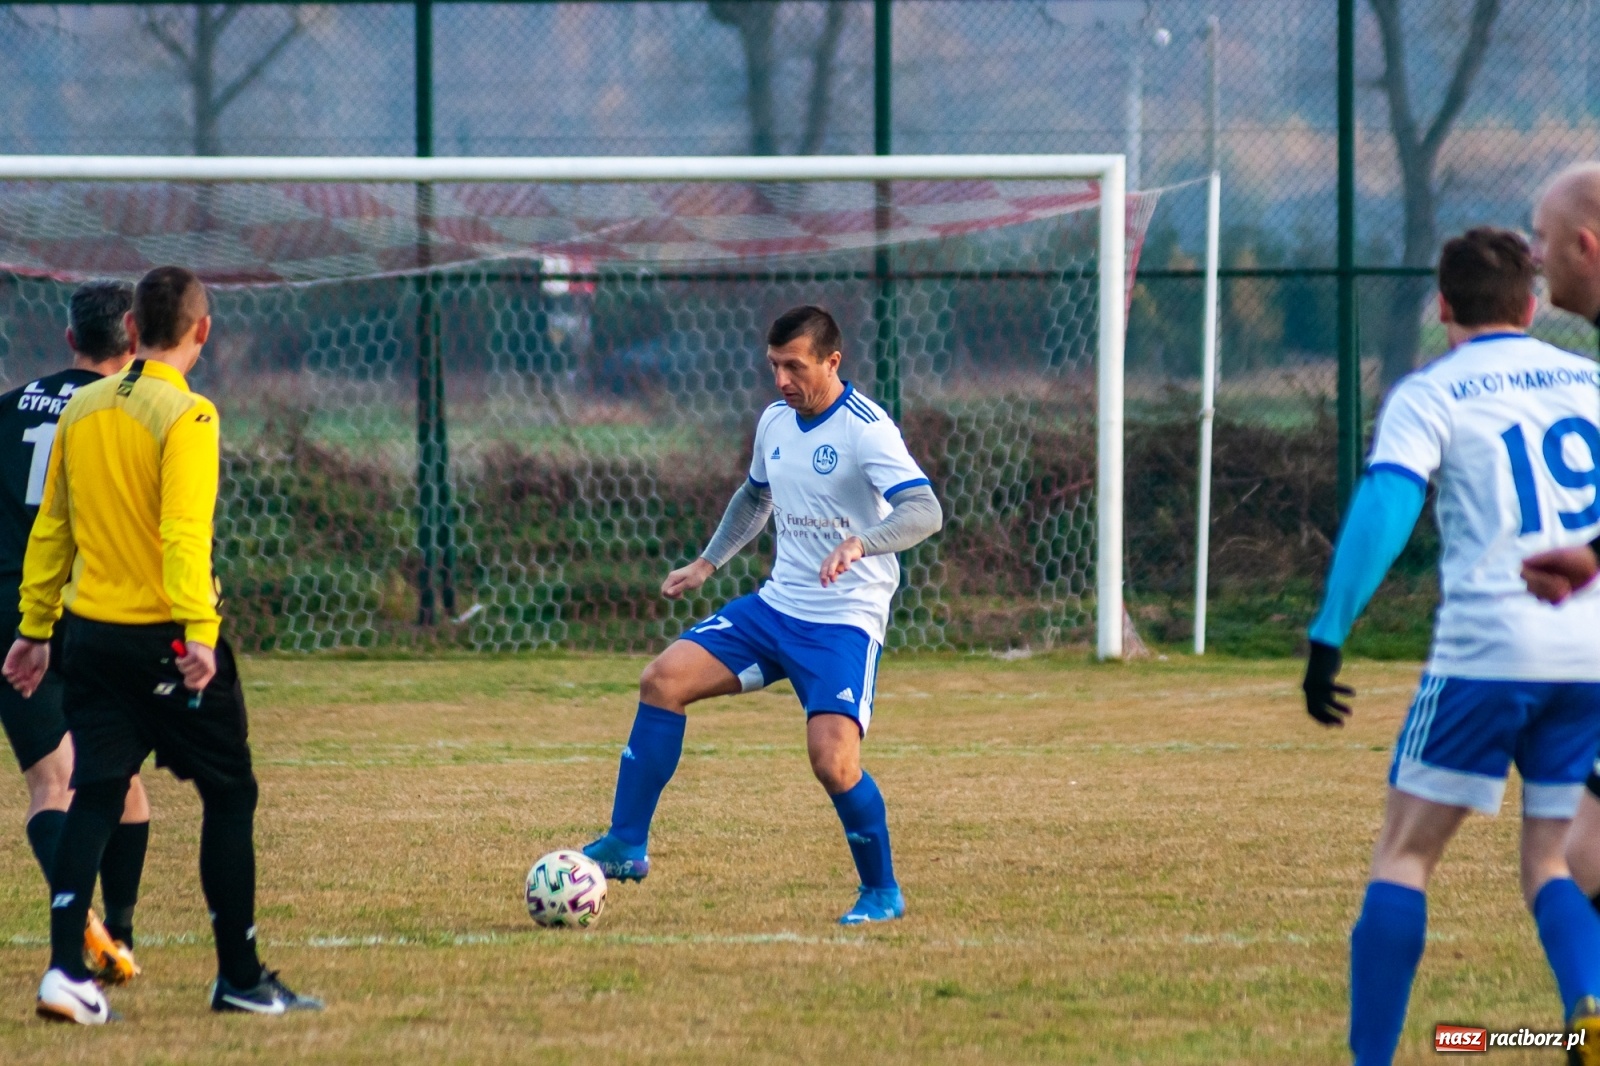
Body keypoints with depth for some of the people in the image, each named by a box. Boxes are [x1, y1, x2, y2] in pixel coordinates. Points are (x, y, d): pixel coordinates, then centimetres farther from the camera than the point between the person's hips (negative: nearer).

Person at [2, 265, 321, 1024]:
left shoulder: (82, 408, 7)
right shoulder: (186, 415, -12)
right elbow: (185, 532, -21)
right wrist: (198, 633, -26)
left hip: (91, 635, 6)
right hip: (166, 639, -6)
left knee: (95, 797, 6)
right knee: (229, 795, 7)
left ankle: (67, 968, -9)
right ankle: (240, 977, 11)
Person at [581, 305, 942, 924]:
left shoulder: (865, 429, -15)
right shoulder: (776, 421, 8)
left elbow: (924, 511, -28)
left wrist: (859, 543, -44)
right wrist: (707, 564, 23)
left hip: (846, 622, -7)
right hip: (776, 605, 7)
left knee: (832, 758, -22)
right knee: (664, 678, -9)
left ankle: (882, 892, 2)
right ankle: (626, 845, -3)